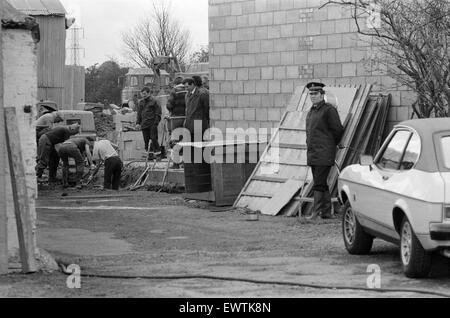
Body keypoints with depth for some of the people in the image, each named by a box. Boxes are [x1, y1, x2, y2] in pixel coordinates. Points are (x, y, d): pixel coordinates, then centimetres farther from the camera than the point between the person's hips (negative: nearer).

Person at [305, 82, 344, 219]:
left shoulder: (329, 110, -9)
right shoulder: (311, 111, 17)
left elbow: (338, 130, -7)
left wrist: (330, 145, 3)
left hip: (324, 154, -8)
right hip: (312, 154, 8)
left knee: (319, 184, -12)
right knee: (322, 184, 10)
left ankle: (317, 212, -13)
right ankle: (326, 212, 14)